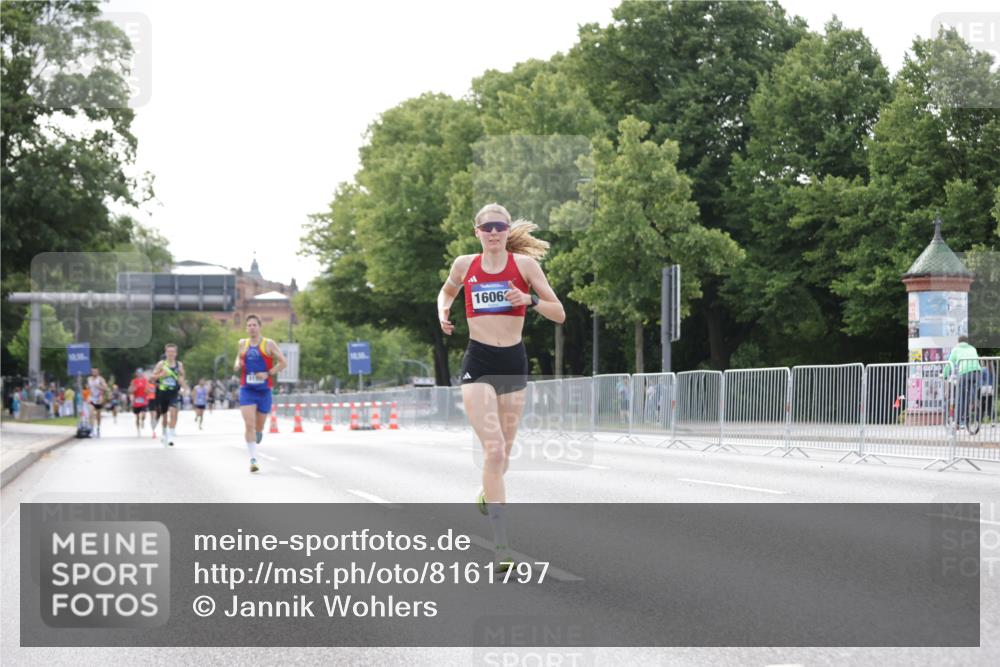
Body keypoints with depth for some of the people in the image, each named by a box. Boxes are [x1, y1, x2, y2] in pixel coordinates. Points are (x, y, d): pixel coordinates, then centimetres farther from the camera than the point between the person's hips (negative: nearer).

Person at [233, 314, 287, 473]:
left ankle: (257, 436, 47)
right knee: (249, 424, -16)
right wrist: (237, 365, 2)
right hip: (246, 389, 1)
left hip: (264, 390, -1)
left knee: (259, 427, 10)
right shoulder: (242, 344, 8)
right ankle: (253, 459, -16)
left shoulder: (269, 344, -3)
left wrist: (268, 373, -15)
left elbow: (283, 362, -4)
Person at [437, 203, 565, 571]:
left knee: (502, 451, 14)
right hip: (478, 364, -2)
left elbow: (559, 314, -1)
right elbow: (446, 291, 26)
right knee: (494, 449, -16)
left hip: (514, 364, 2)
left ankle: (487, 493, 50)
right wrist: (443, 311, 5)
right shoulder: (464, 265, 3)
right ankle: (502, 546, -17)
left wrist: (530, 300, -19)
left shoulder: (524, 263, -1)